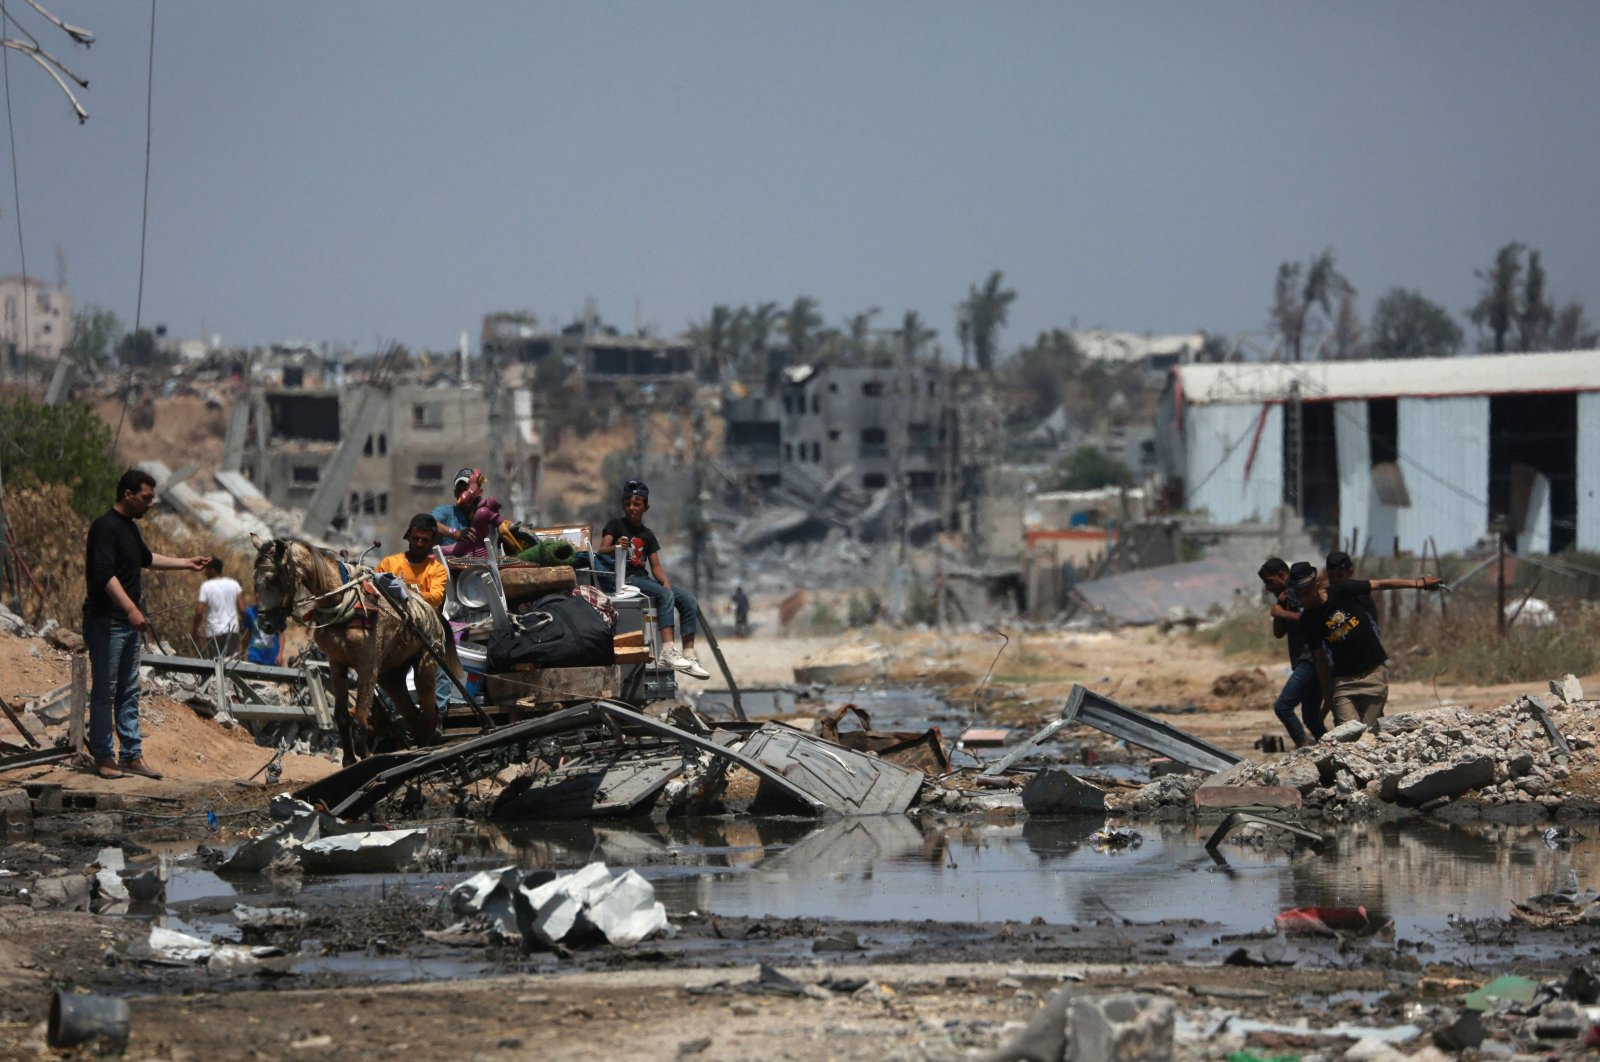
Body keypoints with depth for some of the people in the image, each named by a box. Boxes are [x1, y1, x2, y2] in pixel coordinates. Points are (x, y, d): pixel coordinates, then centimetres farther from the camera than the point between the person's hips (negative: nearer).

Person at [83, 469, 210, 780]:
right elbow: (105, 574, -28)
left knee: (129, 692, 11)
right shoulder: (106, 527, -17)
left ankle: (132, 754, 15)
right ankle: (103, 757, 2)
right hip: (106, 622, -10)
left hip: (128, 624, 10)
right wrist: (131, 609, -35)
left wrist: (187, 563, 32)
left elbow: (146, 559, 32)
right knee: (104, 691, -3)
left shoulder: (130, 527, 14)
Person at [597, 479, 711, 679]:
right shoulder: (615, 524, 3)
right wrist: (616, 547, -34)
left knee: (688, 599, -11)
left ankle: (689, 656, -17)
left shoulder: (647, 535, 19)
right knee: (665, 594, -31)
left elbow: (655, 566, 11)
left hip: (643, 578, 7)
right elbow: (602, 551, -11)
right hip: (623, 578, -7)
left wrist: (665, 582, -10)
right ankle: (668, 651, -43)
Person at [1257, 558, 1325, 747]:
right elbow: (1278, 633, 19)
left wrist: (1283, 614, -12)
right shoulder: (1286, 596, 21)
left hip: (1311, 659, -10)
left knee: (1283, 707, -18)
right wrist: (1279, 607, 5)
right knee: (1311, 717, 12)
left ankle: (1303, 746, -20)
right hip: (1303, 662, 10)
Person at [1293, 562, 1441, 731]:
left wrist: (1418, 583, -2)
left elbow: (1381, 584, -1)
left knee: (1370, 730, -4)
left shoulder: (1342, 591, -9)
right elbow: (1320, 659, 4)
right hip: (1343, 680, 1)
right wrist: (1328, 696, 7)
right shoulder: (1308, 621, -4)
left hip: (1374, 672, -1)